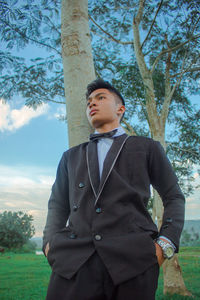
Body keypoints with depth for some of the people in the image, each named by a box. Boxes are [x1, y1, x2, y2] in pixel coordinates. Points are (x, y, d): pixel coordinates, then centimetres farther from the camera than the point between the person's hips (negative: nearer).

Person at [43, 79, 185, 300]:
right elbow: (57, 204, 23)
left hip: (133, 258, -1)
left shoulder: (147, 148, 17)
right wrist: (49, 242, 5)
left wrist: (165, 244, -1)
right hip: (73, 261, 2)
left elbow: (174, 197, 15)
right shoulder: (71, 156, 24)